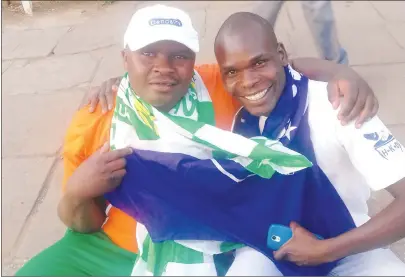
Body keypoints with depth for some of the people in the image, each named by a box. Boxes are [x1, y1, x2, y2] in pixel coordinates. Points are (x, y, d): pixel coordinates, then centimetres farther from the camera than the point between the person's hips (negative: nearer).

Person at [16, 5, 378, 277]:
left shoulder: (223, 87, -14)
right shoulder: (92, 122, -8)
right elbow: (83, 224, 1)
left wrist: (347, 77, -21)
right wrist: (76, 194, -22)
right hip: (109, 246, 3)